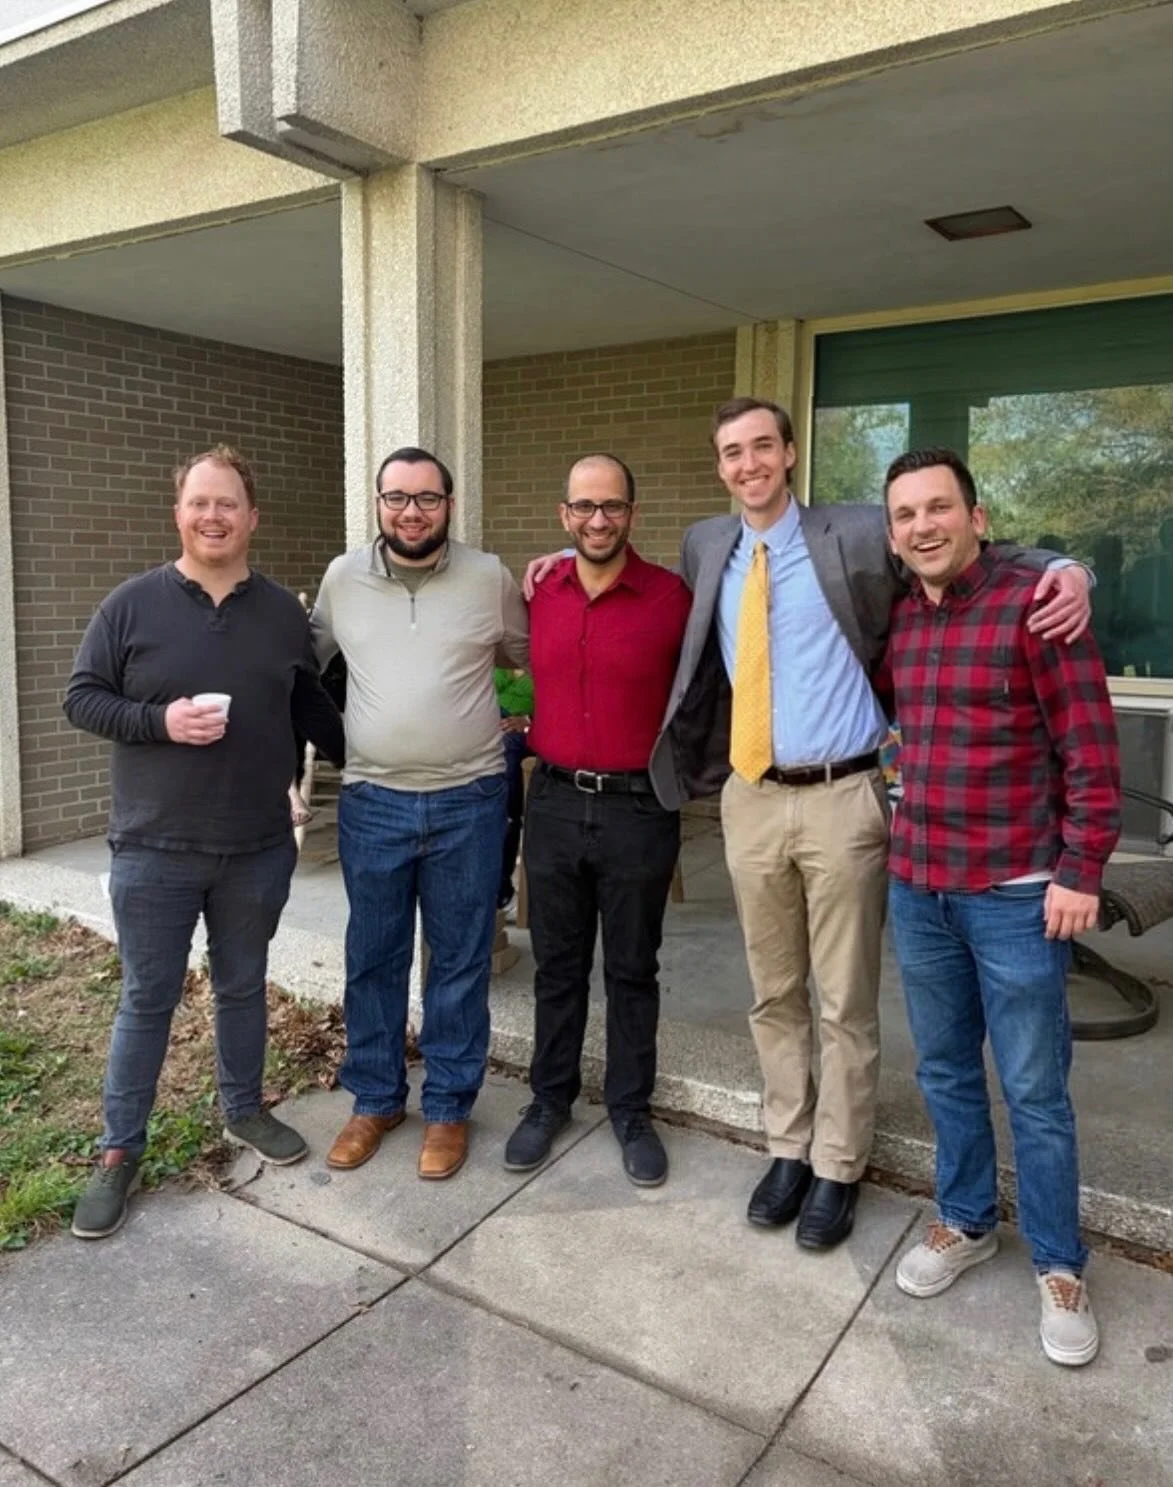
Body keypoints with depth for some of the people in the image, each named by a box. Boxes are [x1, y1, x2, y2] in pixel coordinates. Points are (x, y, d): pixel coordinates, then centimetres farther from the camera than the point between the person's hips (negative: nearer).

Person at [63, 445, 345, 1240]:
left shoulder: (285, 612, 4)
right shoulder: (131, 604, -5)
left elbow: (311, 706, 13)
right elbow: (81, 698, -4)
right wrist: (160, 720, -19)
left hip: (259, 849, 3)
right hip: (154, 851, -2)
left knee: (244, 987, 18)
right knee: (147, 1000, 8)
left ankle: (244, 1109, 39)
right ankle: (120, 1152, 24)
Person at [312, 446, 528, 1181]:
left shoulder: (490, 577, -1)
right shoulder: (343, 577, 3)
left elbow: (534, 655, 13)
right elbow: (309, 657, 17)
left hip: (468, 802, -1)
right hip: (371, 803, 2)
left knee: (461, 961, 9)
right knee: (373, 960, 13)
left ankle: (449, 1107, 26)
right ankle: (376, 1099, 32)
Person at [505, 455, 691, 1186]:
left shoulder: (673, 596, -8)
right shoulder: (539, 593, 3)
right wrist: (527, 729, 2)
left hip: (639, 809, -3)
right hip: (554, 803, 3)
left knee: (632, 969, 11)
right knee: (558, 964, 15)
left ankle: (632, 1109, 29)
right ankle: (550, 1098, 33)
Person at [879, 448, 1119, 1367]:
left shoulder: (1036, 605, -11)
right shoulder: (896, 618, 6)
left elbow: (1092, 752, -11)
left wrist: (1081, 872, -14)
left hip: (1017, 893, -5)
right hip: (917, 886, 6)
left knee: (1034, 1090, 7)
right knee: (945, 1071, 17)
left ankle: (1060, 1266, 26)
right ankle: (966, 1223, 37)